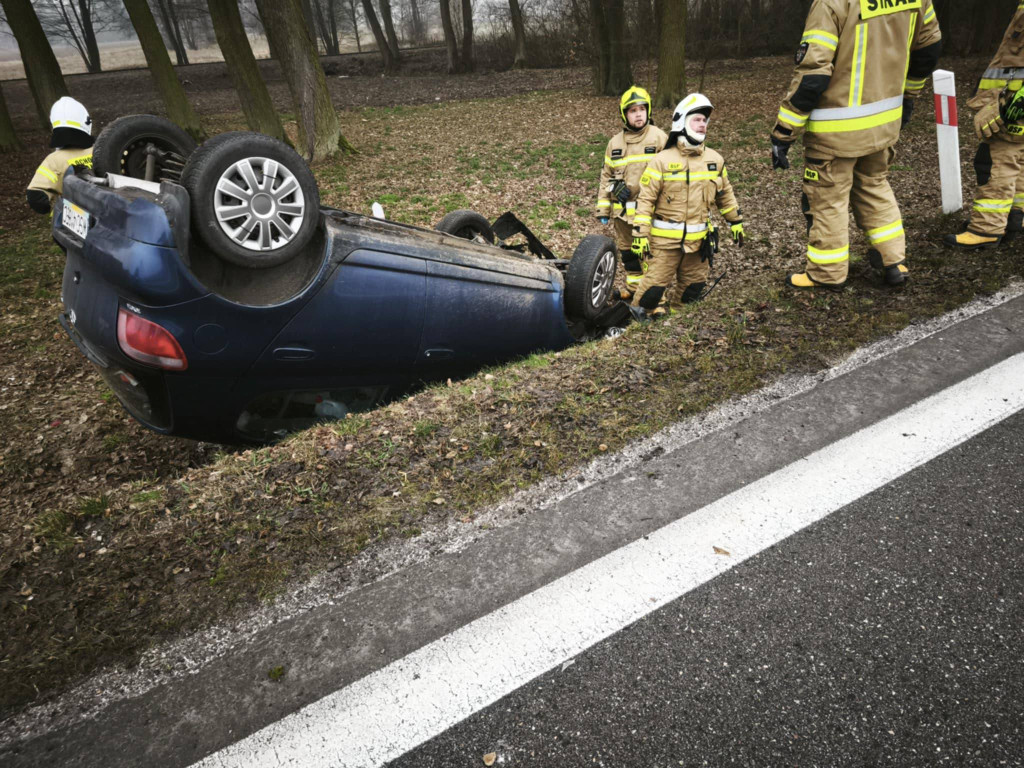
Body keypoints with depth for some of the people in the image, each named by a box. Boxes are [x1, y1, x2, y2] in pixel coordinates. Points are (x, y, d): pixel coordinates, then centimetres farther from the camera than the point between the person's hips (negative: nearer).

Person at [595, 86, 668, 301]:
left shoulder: (659, 138, -2)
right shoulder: (615, 143, 11)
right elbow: (606, 176, 13)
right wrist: (602, 208, 8)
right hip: (622, 210, 5)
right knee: (628, 253, 16)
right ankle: (634, 290, 33)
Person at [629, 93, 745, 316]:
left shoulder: (715, 160, 7)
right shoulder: (662, 160, -7)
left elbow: (725, 194, 19)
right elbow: (645, 199, -9)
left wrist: (736, 222, 21)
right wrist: (640, 234, -14)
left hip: (698, 240, 5)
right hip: (665, 240, -4)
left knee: (695, 289, 14)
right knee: (654, 287, -6)